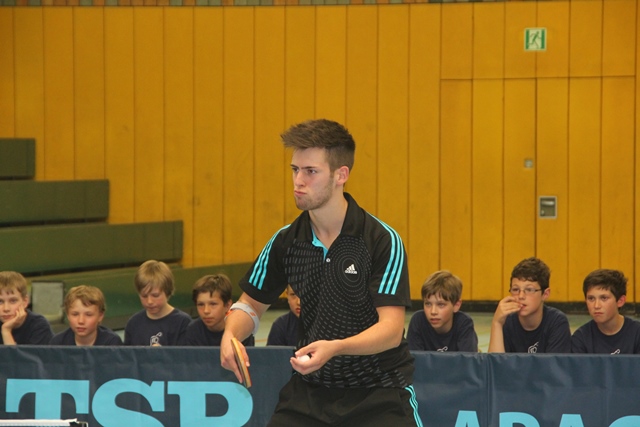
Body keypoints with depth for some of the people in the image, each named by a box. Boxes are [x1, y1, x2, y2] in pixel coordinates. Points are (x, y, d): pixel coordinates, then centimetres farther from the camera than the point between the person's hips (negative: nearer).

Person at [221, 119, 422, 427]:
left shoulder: (382, 240, -14)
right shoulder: (286, 241, 1)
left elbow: (391, 328, -20)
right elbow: (252, 302, 15)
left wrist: (335, 347, -37)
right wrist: (231, 335, -8)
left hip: (378, 389, -4)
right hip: (310, 389, 4)